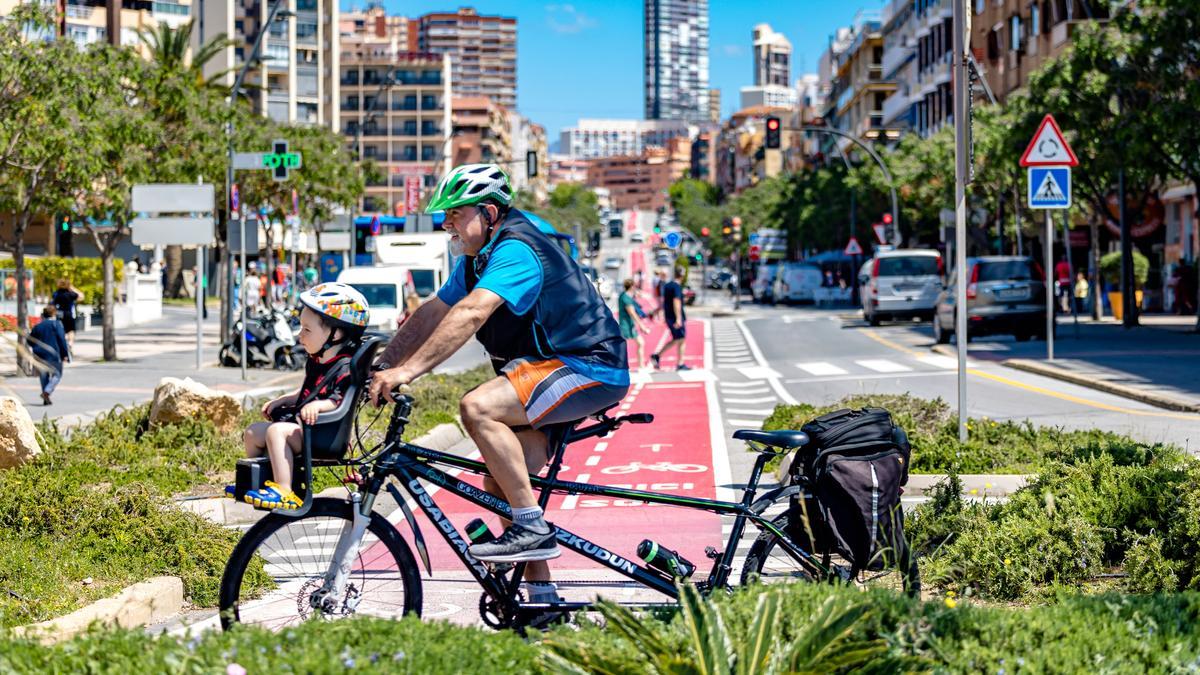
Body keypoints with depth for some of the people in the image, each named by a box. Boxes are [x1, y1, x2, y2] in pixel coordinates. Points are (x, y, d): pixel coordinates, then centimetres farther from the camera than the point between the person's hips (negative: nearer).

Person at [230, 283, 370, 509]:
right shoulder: (316, 362, 14)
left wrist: (318, 405, -41)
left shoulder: (344, 368, -16)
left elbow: (341, 400, -26)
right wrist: (280, 401, 19)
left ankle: (284, 492, -36)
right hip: (301, 423, 11)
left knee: (277, 431, -32)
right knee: (253, 431, 15)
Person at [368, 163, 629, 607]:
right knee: (500, 484, 5)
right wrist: (382, 367, 2)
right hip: (554, 368, 11)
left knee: (479, 407, -29)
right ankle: (541, 597, 13)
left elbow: (469, 315, -34)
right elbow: (430, 315, 13)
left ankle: (533, 529, -22)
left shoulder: (516, 250, -20)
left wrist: (408, 371, -39)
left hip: (591, 368, -11)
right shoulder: (477, 258, 12)